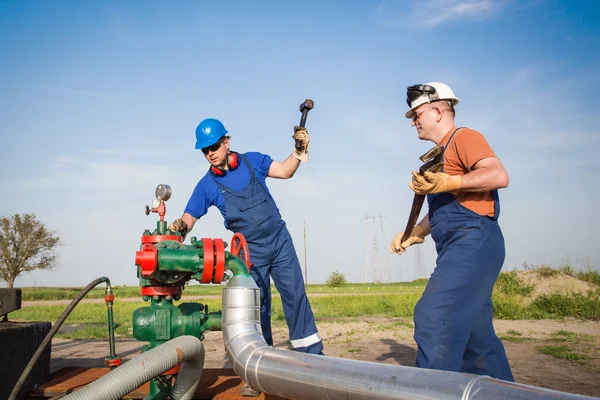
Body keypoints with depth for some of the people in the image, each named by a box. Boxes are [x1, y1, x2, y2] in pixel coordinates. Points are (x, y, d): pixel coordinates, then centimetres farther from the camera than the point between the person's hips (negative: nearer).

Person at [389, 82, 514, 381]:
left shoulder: (464, 137, -3)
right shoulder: (441, 155, 25)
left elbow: (499, 175, -20)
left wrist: (449, 183, -29)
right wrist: (413, 234, 19)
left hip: (473, 242, -10)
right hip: (458, 250, 10)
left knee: (433, 318, -19)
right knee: (475, 334, 13)